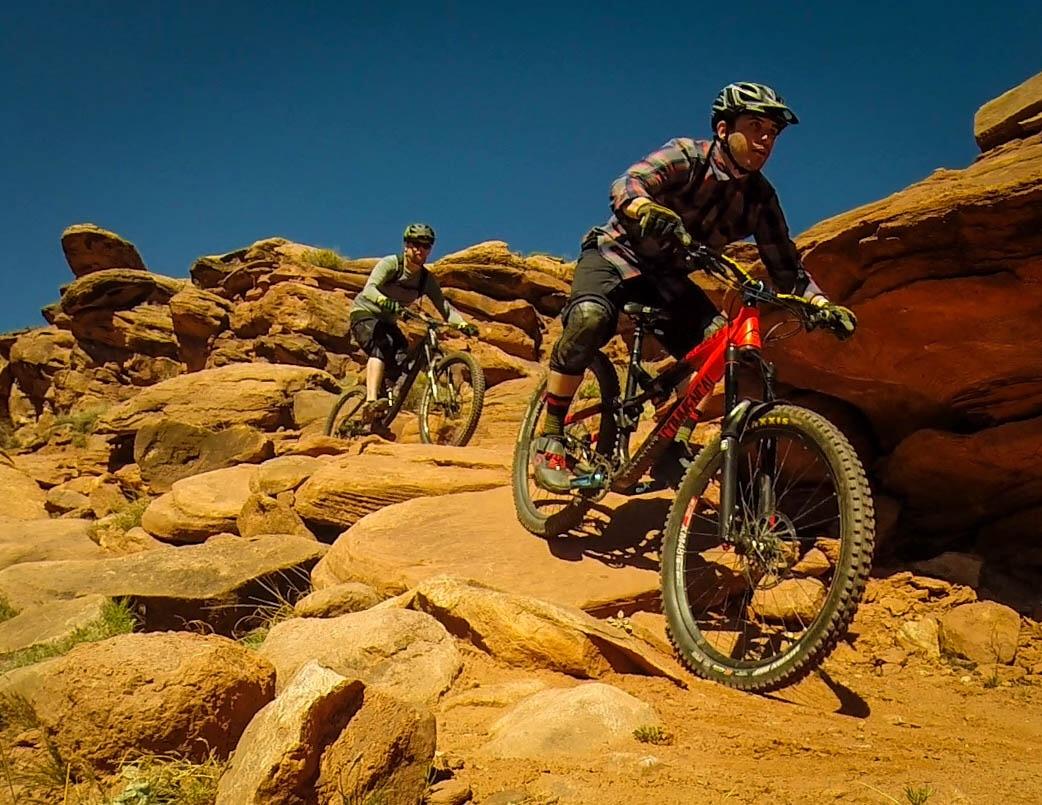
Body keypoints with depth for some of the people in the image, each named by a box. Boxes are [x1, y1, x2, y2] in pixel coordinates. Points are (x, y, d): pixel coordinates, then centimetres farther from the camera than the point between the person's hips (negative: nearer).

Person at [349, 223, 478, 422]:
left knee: (404, 363, -13)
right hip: (365, 314, -6)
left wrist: (462, 324, -30)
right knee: (381, 346, -35)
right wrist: (389, 304, -54)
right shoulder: (390, 263, -19)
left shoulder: (427, 279, -5)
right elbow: (369, 290, -33)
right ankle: (371, 402, -45)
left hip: (387, 322, 6)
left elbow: (444, 306, -11)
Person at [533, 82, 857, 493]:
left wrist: (823, 305, -20)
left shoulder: (760, 198, -5)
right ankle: (550, 436, -22)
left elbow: (786, 268, -2)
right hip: (615, 254, -5)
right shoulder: (686, 156, -18)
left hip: (666, 276, 5)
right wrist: (650, 212, -58)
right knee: (590, 316, -35)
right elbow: (625, 185, -35)